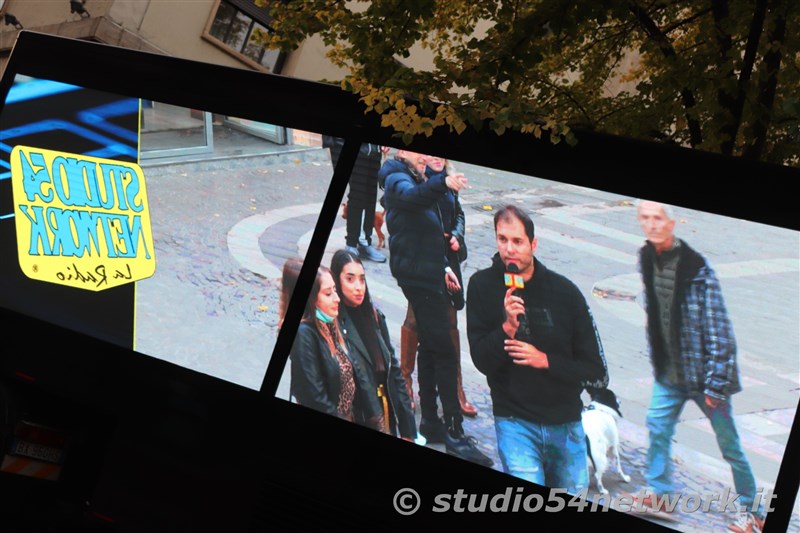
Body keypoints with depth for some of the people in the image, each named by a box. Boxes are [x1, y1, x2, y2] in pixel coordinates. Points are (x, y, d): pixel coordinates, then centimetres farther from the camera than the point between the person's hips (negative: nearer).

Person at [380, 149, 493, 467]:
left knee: (430, 348, 15)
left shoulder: (417, 181, 20)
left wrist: (443, 265, 17)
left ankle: (430, 421, 23)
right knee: (444, 351, -12)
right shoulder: (398, 179, -11)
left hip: (428, 275, 10)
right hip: (418, 277, -10)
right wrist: (442, 183, -56)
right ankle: (455, 433, -11)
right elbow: (410, 196, -37)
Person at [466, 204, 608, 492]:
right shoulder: (483, 285, -6)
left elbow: (595, 371, -3)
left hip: (565, 422, 2)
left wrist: (545, 360, -16)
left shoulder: (564, 291, -6)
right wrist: (507, 327, -25)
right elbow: (482, 360, -9)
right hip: (515, 421, -2)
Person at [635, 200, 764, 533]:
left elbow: (718, 330, -18)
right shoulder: (646, 258, 0)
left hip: (701, 370, -6)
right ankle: (660, 493, 32)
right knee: (657, 427, 12)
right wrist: (656, 361, 15)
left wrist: (716, 383, -18)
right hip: (669, 371, 6)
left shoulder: (696, 268, -20)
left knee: (728, 443, 5)